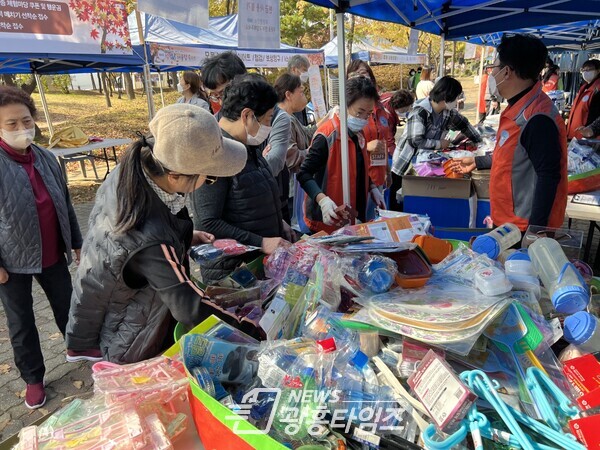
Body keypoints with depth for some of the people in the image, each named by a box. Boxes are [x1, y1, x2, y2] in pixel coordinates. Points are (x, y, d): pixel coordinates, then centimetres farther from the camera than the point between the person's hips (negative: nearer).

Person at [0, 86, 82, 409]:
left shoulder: (46, 159, -1)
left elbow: (65, 205, 7)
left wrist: (76, 243, 11)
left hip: (53, 256, 4)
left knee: (67, 308, 19)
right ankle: (33, 378, 32)